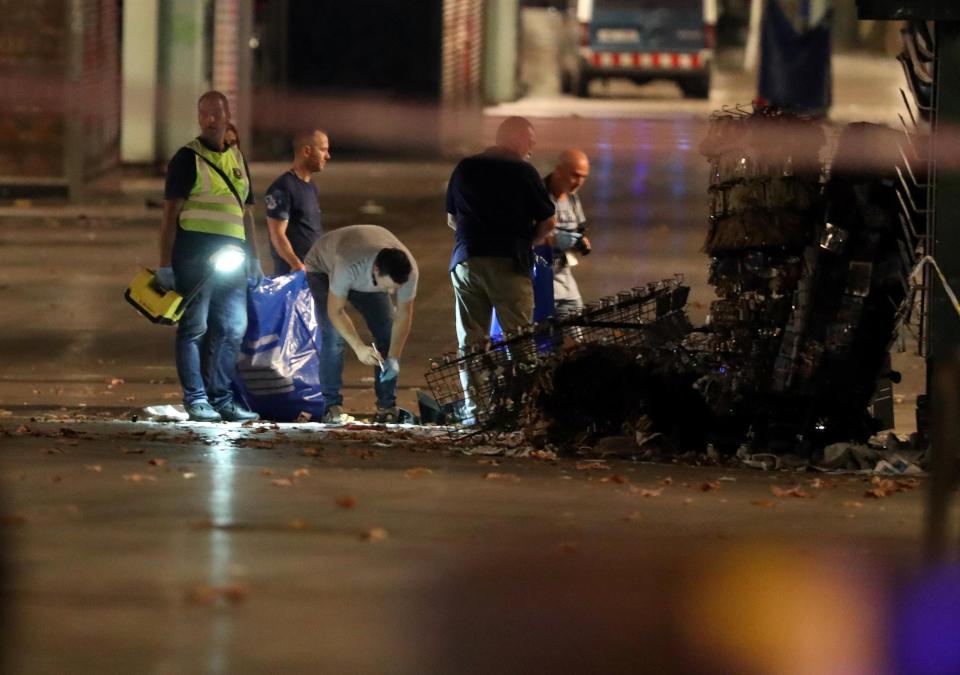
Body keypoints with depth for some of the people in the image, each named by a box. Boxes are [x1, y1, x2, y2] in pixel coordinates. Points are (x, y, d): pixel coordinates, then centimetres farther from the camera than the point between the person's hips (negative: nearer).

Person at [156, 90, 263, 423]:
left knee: (233, 328, 7)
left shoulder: (237, 160, 18)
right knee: (194, 327, -3)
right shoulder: (187, 158, -1)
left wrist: (254, 259, 18)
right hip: (195, 251, -6)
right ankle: (196, 399, 0)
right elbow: (170, 212, -5)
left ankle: (221, 398, 15)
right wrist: (165, 264, -10)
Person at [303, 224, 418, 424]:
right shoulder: (349, 266, -48)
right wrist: (359, 347, -44)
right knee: (333, 335, -21)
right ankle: (332, 407, -15)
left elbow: (404, 315, -22)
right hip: (324, 269, -4)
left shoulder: (409, 270, -35)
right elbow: (335, 311, -35)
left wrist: (393, 358, -31)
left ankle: (387, 406, 0)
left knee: (388, 332, -8)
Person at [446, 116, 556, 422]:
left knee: (470, 339, 7)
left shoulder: (465, 169, 10)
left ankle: (473, 406, 3)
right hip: (509, 261, -4)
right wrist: (528, 240, 15)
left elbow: (451, 219, 17)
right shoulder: (523, 173, -5)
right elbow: (548, 223, -3)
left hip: (466, 260, 4)